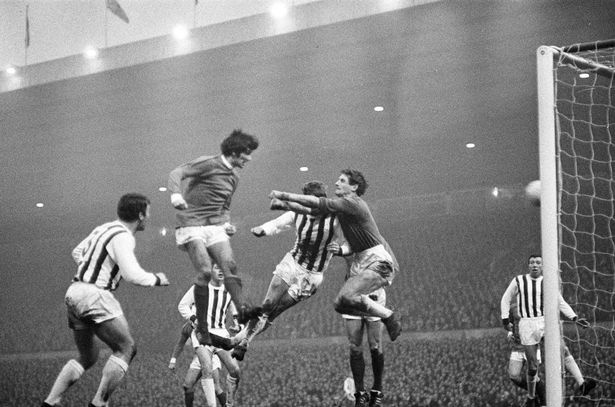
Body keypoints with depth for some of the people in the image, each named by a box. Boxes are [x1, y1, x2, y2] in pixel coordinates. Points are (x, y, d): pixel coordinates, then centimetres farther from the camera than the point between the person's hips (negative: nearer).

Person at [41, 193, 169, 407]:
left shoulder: (104, 229, 16)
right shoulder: (122, 237, -13)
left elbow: (77, 252, 30)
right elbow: (133, 275, -22)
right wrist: (156, 279, -5)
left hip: (74, 293, 9)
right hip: (94, 296, -9)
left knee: (87, 357, 18)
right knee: (126, 349, 0)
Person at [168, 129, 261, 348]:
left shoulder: (233, 178, 19)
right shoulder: (208, 164, -5)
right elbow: (177, 173, -17)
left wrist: (227, 222, 15)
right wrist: (176, 194, -35)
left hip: (216, 227, 7)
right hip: (192, 226, -7)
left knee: (229, 265, -18)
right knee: (205, 271, -20)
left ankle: (243, 309, -33)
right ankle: (202, 329, -14)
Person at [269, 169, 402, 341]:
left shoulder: (352, 203, -14)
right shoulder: (341, 205, 13)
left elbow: (318, 203, -18)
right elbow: (312, 209, 13)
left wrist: (284, 195, -14)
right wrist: (284, 204, 1)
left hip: (379, 261, -10)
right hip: (361, 262, 10)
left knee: (347, 296, -25)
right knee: (340, 304, 2)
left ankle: (390, 317, -8)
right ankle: (386, 315, 12)